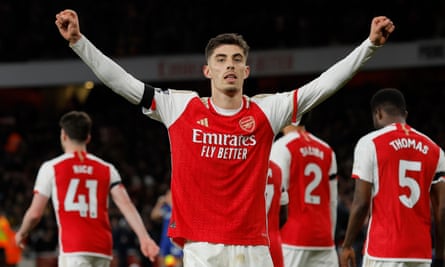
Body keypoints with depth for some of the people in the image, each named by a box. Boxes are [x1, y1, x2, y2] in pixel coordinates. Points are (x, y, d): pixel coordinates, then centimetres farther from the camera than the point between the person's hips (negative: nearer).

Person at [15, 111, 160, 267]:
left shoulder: (51, 168, 4)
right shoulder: (107, 169, 13)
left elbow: (35, 213, 5)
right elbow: (126, 205, 1)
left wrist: (21, 234, 24)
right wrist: (144, 238, -6)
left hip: (73, 248, -5)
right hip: (102, 248, 5)